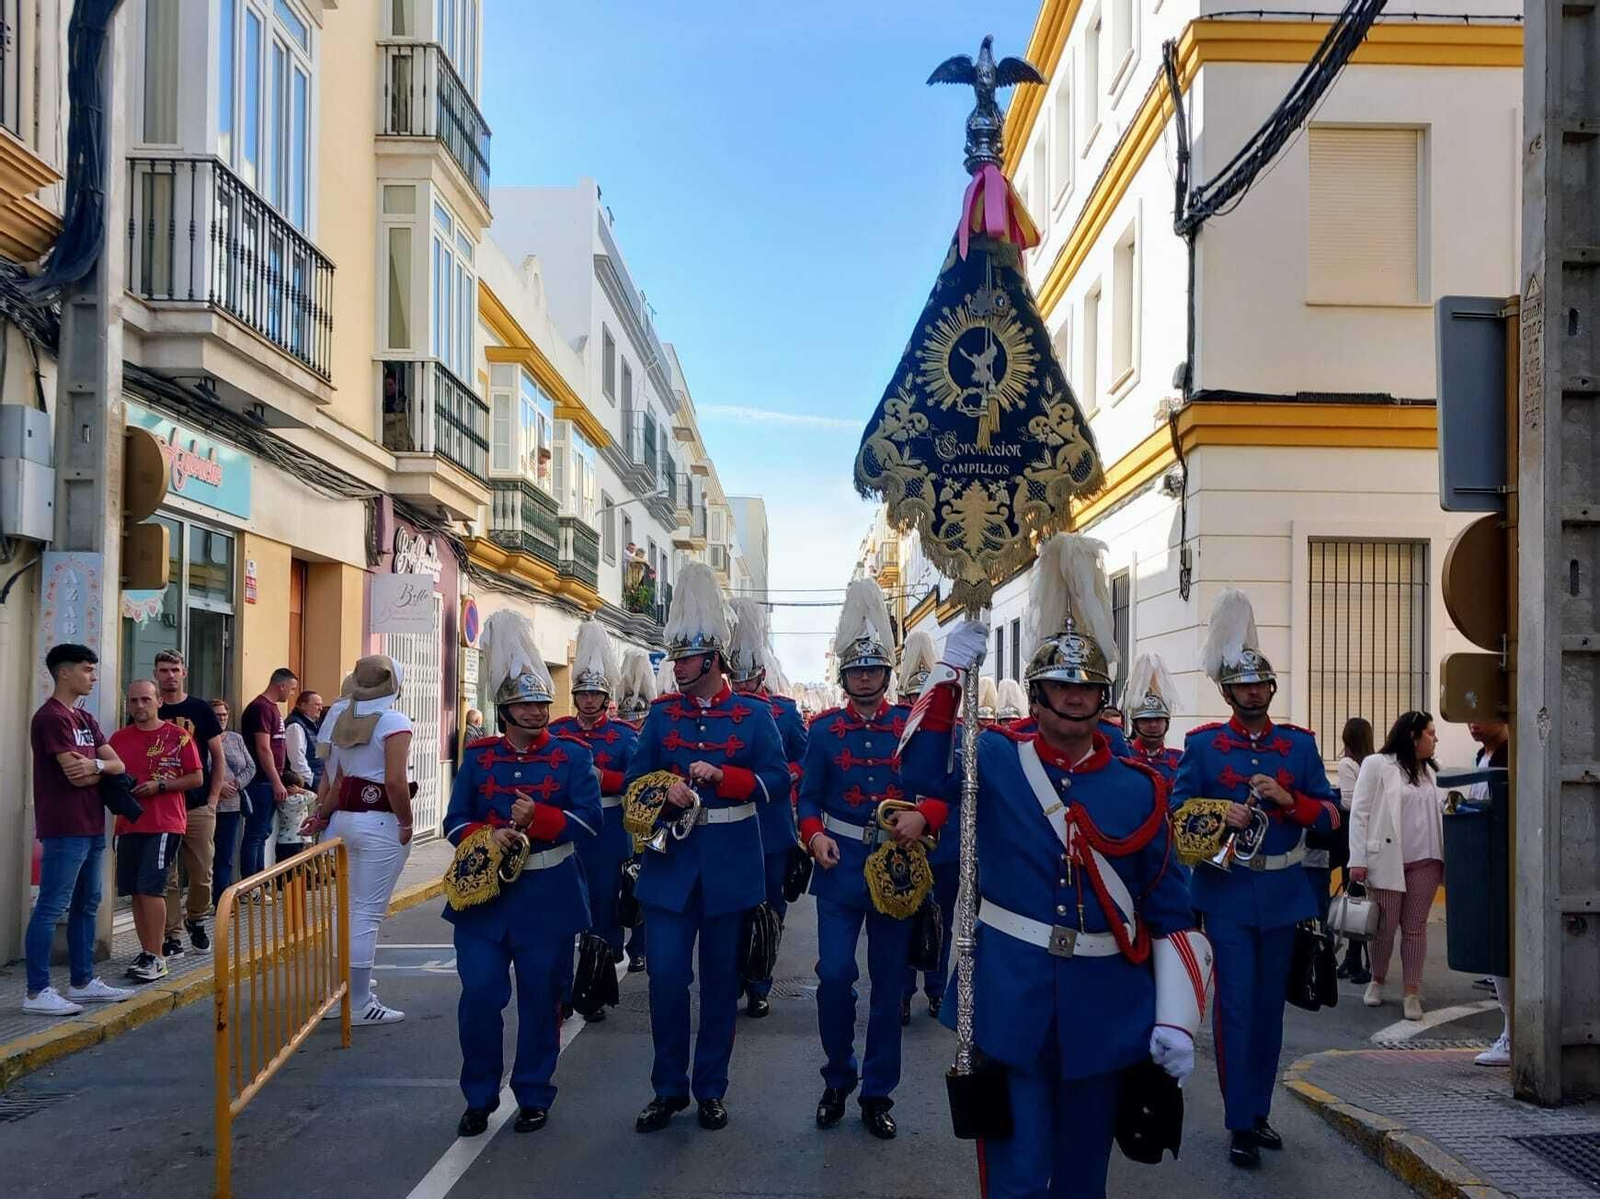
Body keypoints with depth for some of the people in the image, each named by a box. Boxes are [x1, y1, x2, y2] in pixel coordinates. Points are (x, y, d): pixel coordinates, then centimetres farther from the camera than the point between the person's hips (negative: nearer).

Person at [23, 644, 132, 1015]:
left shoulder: (85, 718, 17)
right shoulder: (51, 717, -12)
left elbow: (118, 765, 10)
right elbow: (76, 776, -19)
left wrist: (95, 765, -12)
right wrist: (101, 767, 0)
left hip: (92, 827, 10)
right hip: (65, 830, -10)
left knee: (86, 905, 13)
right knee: (50, 909, -6)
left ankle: (81, 982, 21)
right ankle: (37, 992, -3)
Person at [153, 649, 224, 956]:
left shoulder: (200, 709, 5)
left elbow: (217, 756, 7)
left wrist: (213, 798, 0)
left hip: (198, 807, 0)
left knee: (202, 873, 3)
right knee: (167, 877, 2)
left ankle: (196, 920, 26)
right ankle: (172, 935, 11)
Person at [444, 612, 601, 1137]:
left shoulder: (571, 755, 0)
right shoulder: (478, 757, 5)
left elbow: (589, 821, -8)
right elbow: (455, 821, 4)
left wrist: (539, 817, -23)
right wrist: (486, 837, -16)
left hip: (547, 897, -1)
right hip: (484, 893, 1)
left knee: (540, 1000, 8)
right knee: (479, 996, -2)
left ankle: (534, 1096, 24)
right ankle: (479, 1097, 16)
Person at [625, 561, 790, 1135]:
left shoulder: (754, 715, -2)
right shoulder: (662, 714, 5)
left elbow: (778, 782, -6)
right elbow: (633, 779, 6)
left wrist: (723, 776, -20)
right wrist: (663, 792, -16)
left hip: (730, 866, -1)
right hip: (671, 862, 1)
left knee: (720, 980, 8)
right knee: (666, 977, -1)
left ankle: (711, 1089, 22)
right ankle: (668, 1088, 15)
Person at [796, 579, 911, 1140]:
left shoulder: (912, 725, 1)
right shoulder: (824, 728, 2)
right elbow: (808, 796, 3)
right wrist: (815, 835, -15)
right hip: (840, 863, 0)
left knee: (889, 981, 6)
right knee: (834, 974, -6)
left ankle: (878, 1093, 19)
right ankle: (837, 1079, 17)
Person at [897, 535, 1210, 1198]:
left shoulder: (1137, 788, 1)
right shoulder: (997, 759, 0)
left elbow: (1170, 911, 2)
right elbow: (924, 771, -16)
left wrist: (1176, 1022, -5)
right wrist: (953, 669, -21)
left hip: (1102, 1005, 2)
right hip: (1011, 997, -2)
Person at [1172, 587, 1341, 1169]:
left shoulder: (1300, 743, 5)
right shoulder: (1202, 744, -1)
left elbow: (1331, 816, 4)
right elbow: (1176, 813, 0)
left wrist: (1287, 798, -14)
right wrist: (1217, 817, -19)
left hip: (1282, 892, 3)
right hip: (1227, 891, -3)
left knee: (1269, 1005, 12)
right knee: (1236, 1007, -4)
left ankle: (1259, 1111, 25)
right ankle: (1240, 1125, 3)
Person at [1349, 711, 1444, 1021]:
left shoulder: (1429, 770, 13)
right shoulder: (1377, 765, -5)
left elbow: (1433, 811, 20)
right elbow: (1360, 813, -7)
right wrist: (1358, 860, -11)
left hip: (1425, 861, 5)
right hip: (1387, 860, -4)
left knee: (1415, 927, 6)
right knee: (1386, 927, 4)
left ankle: (1412, 993, 11)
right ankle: (1377, 981, 25)